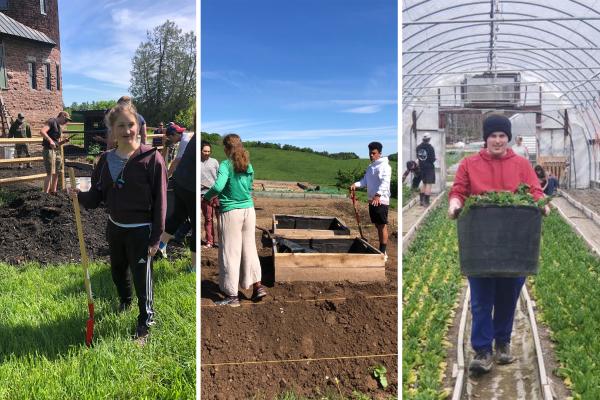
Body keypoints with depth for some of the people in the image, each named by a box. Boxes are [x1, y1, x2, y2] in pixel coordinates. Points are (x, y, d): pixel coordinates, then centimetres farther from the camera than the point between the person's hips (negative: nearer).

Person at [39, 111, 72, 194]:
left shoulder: (60, 127, 21)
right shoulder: (51, 122, -5)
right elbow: (42, 132, -21)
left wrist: (63, 141, 5)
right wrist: (50, 140, -31)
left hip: (56, 150, 9)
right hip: (48, 150, -9)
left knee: (56, 173, 13)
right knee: (50, 173, -12)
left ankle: (53, 192, 23)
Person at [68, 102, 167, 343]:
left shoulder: (151, 158, -17)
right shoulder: (106, 160, -1)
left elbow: (160, 200, -15)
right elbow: (98, 196, 6)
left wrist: (155, 238, -14)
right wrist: (80, 196, -16)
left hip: (140, 231, -6)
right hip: (114, 228, 6)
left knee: (141, 279, 4)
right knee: (117, 272, 25)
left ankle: (145, 322, 25)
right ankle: (124, 301, 54)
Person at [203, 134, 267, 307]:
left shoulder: (226, 165, -12)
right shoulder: (248, 166, 8)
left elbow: (218, 186, -26)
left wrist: (206, 196, -8)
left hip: (231, 212, -6)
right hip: (249, 210, 6)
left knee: (230, 253, 2)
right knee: (249, 248, 16)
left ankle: (232, 295, 8)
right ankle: (257, 285, 17)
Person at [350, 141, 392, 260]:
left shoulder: (384, 166, -10)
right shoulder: (370, 167, 17)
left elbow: (385, 182, -22)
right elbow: (365, 180, 16)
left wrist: (378, 195, -35)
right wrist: (355, 184, -5)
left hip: (381, 200, -8)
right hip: (372, 200, 8)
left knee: (382, 226, -4)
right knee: (377, 226, 13)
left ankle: (383, 253, -1)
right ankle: (381, 250, 22)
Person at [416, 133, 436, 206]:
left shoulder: (418, 147, 1)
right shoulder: (430, 147, -16)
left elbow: (417, 157, 7)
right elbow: (433, 159, -16)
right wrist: (434, 159, 5)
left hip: (421, 167, 6)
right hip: (429, 167, -6)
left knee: (424, 183, 19)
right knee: (429, 184, -1)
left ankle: (421, 200, 21)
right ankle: (426, 202, -4)